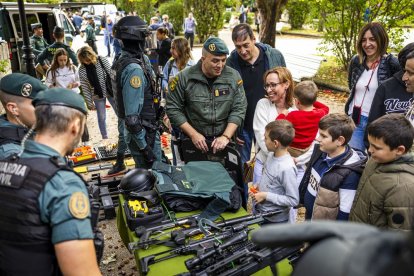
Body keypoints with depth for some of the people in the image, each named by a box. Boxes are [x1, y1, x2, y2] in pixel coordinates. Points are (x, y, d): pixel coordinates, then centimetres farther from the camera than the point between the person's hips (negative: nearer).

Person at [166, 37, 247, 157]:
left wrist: (226, 136, -16)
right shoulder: (184, 78, -10)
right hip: (193, 143, -1)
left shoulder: (234, 77, -5)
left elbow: (239, 109, -5)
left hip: (223, 143, 2)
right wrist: (193, 134, -13)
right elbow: (173, 109, -7)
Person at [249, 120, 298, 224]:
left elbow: (293, 200, -25)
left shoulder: (287, 168, -29)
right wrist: (258, 185, -6)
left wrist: (266, 196, -23)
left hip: (274, 220, -7)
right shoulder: (271, 155, -6)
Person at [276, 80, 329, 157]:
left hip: (292, 149, -6)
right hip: (306, 149, 7)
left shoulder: (293, 116, -27)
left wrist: (282, 115, -4)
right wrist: (312, 101, 15)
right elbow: (326, 108, 15)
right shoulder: (320, 114, -10)